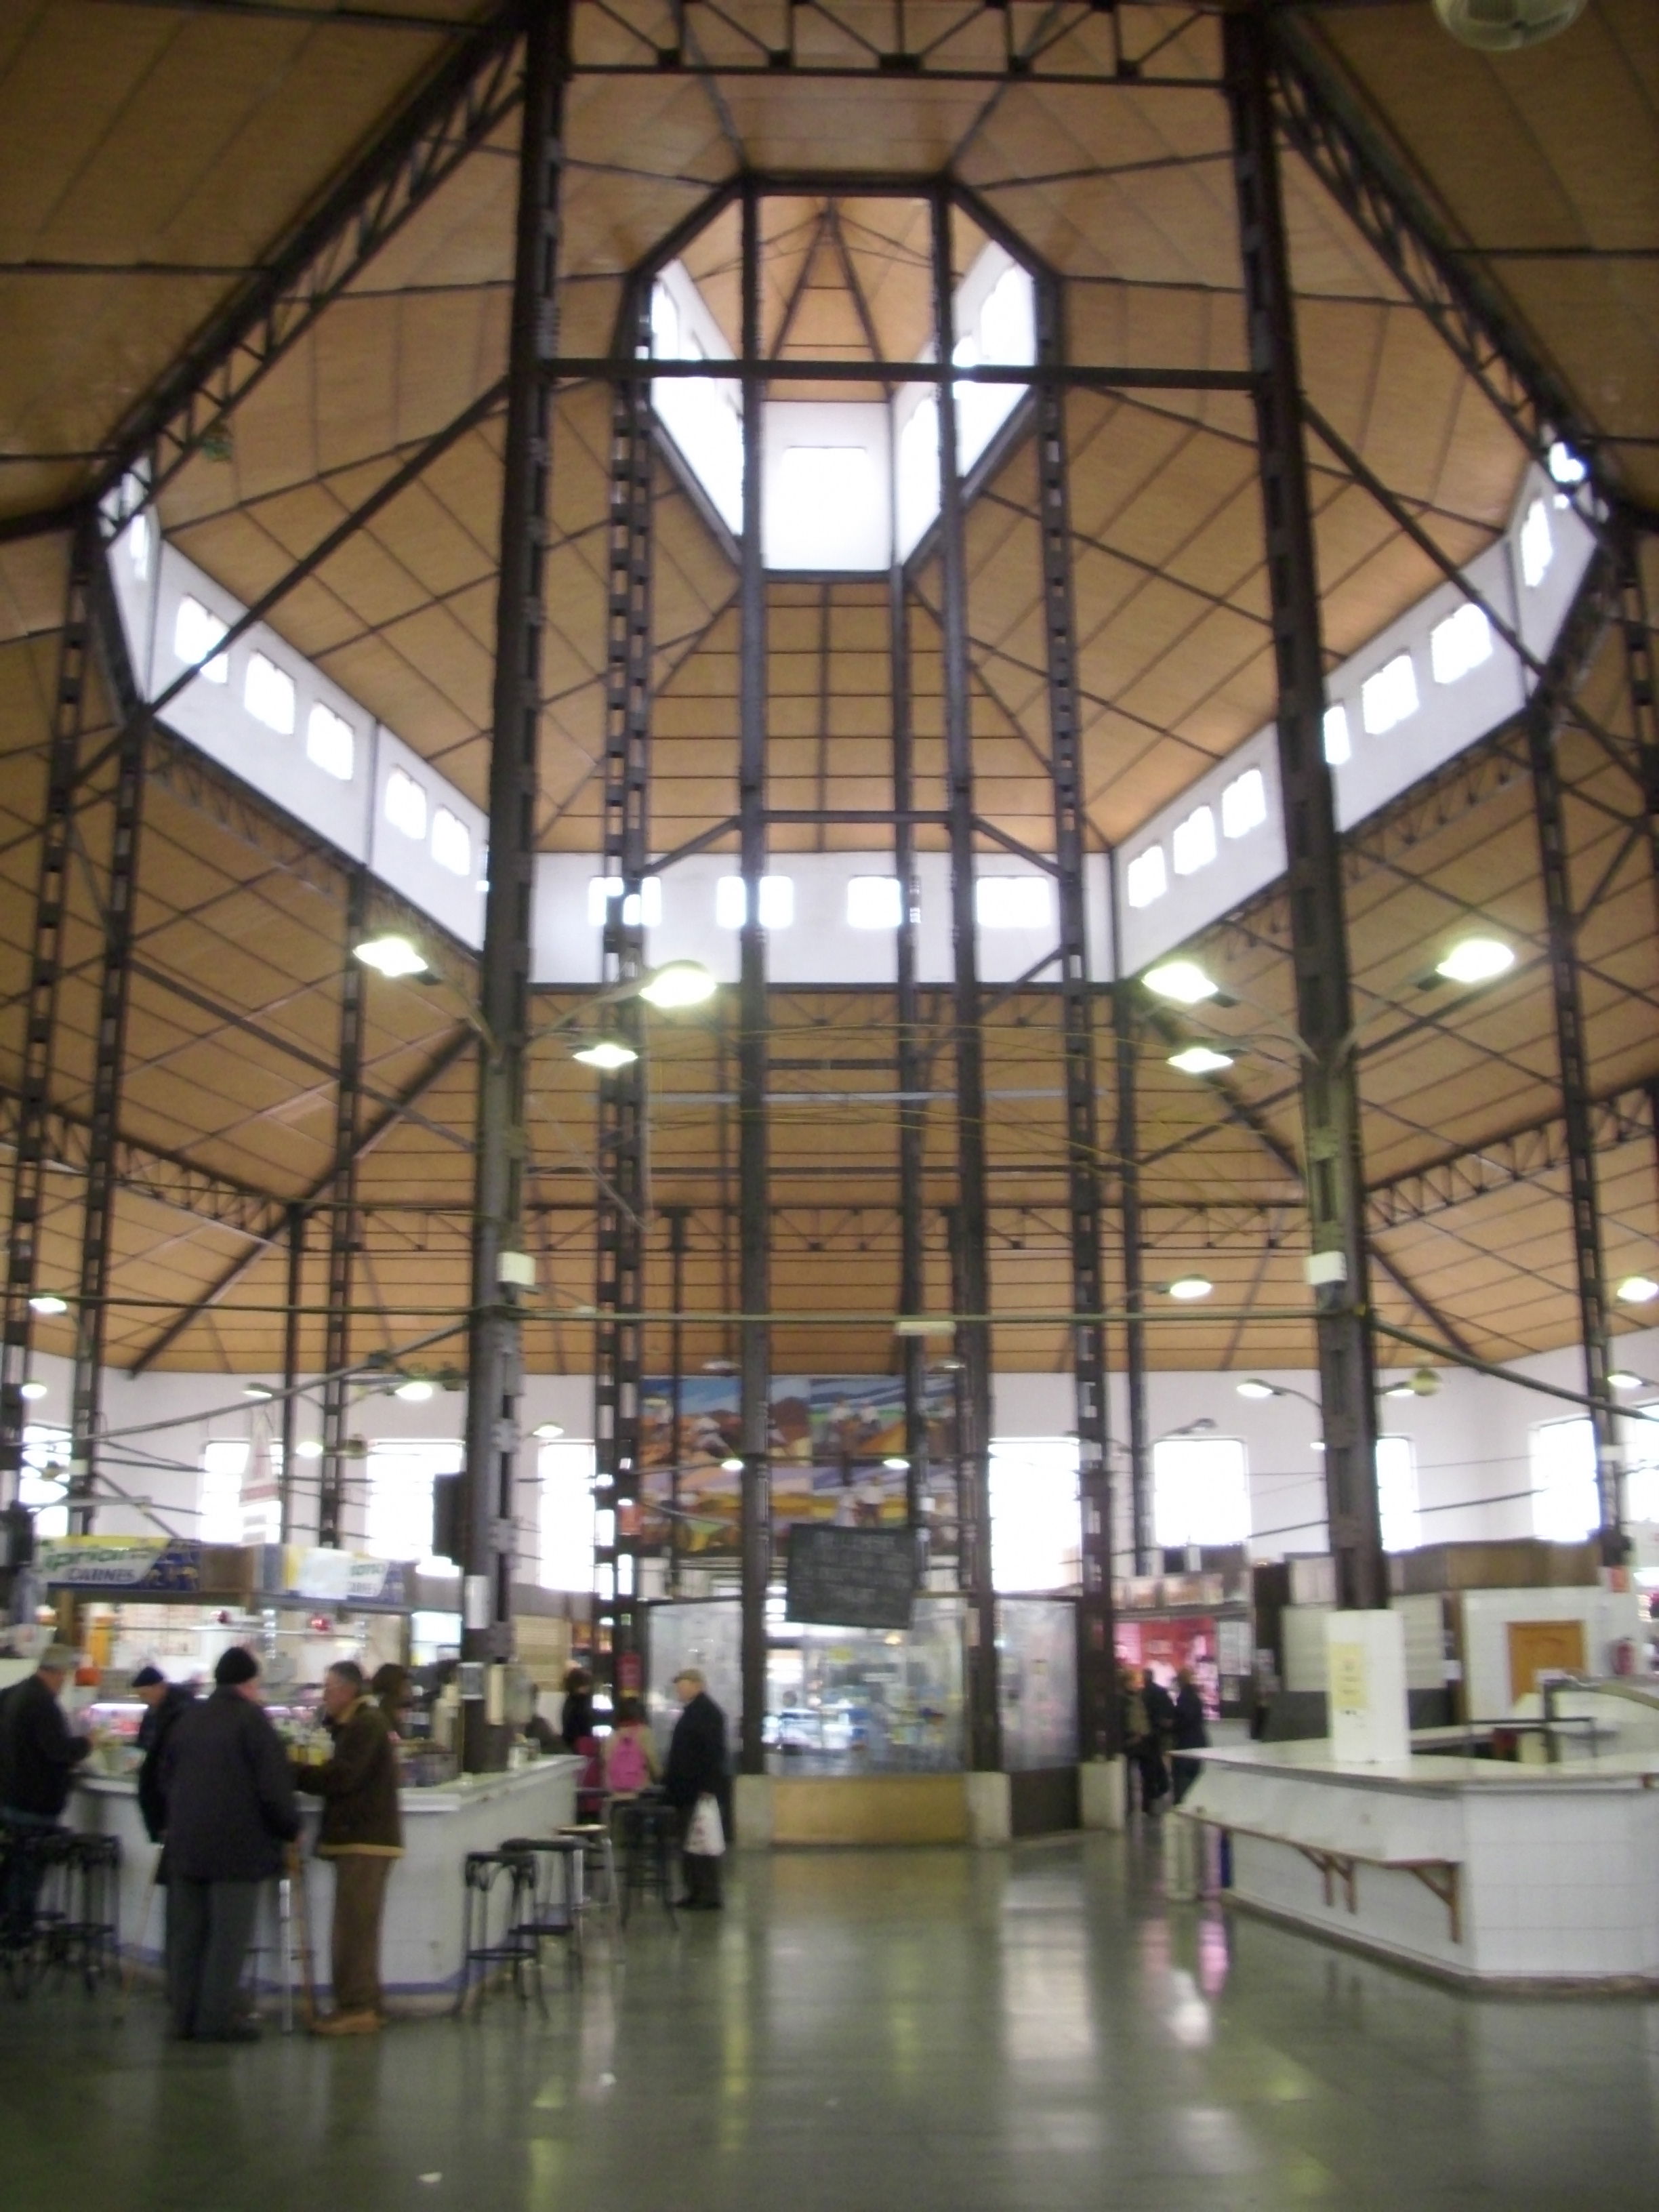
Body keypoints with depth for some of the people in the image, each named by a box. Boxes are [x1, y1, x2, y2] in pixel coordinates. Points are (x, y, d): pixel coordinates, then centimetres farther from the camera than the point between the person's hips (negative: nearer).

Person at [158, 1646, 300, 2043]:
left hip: (186, 1844, 7)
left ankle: (184, 2016, 14)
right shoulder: (252, 1721, -10)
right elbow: (274, 1787, -14)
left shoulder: (188, 1719, 11)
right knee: (228, 1935, -2)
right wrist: (290, 1829, -1)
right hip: (237, 1847, -7)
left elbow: (166, 1778, 17)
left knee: (187, 1933, 11)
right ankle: (216, 2018, -2)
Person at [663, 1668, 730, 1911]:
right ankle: (696, 1892, 16)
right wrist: (669, 1780, 19)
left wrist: (707, 1788, -24)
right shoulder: (693, 1711, 17)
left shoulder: (706, 1711, -14)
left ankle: (708, 1896, -3)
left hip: (701, 1792, -10)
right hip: (689, 1791, 10)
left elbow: (712, 1752, -21)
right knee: (690, 1843, 11)